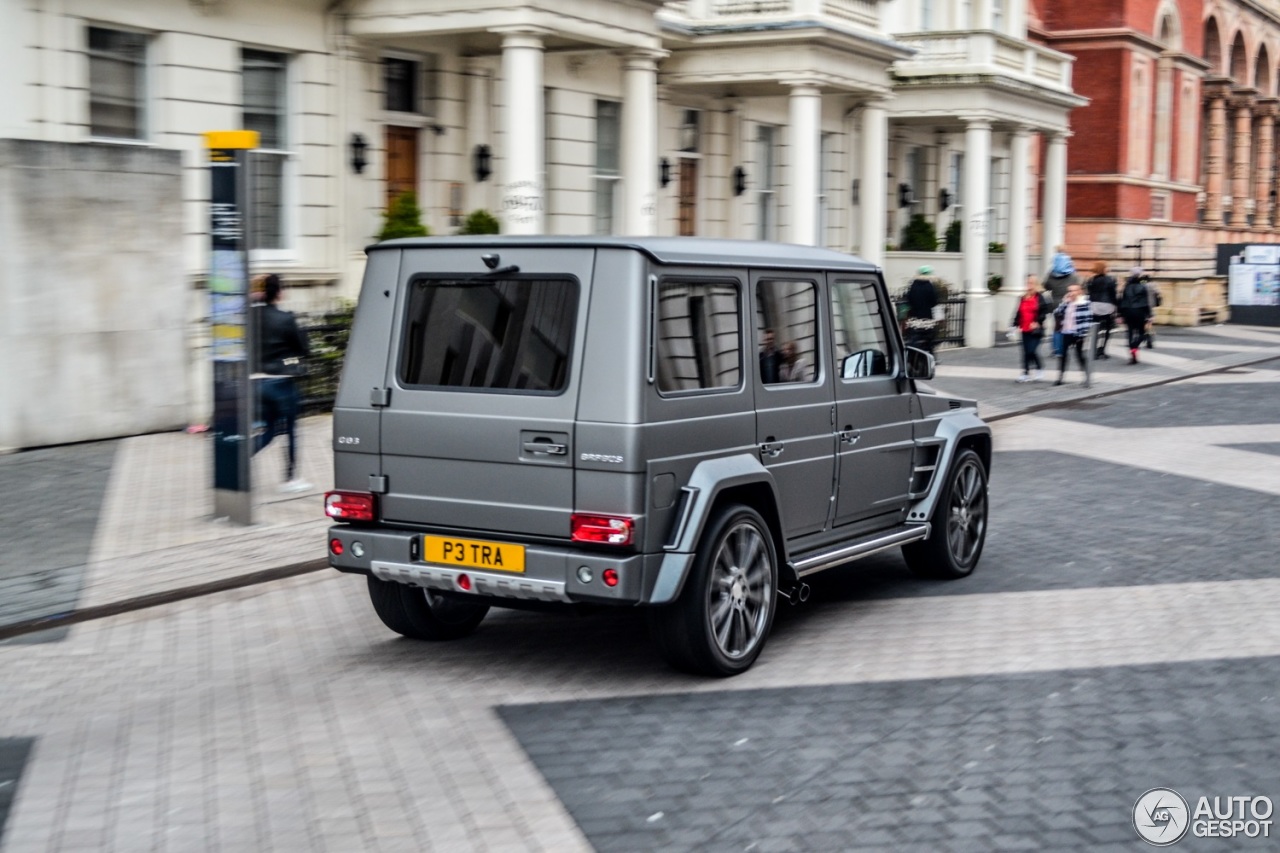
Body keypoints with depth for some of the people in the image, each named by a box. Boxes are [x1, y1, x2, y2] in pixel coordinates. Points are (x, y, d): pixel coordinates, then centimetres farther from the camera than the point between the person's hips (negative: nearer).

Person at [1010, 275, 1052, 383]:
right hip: (1025, 330, 6)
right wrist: (1015, 325, 3)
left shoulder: (1042, 297, -6)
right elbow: (1018, 313, 12)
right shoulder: (1023, 298, 11)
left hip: (1036, 330, -6)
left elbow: (1047, 311, -11)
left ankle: (1040, 369, 9)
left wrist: (1038, 322, -17)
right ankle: (1026, 373, 13)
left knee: (1032, 350, -11)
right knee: (1026, 351, 8)